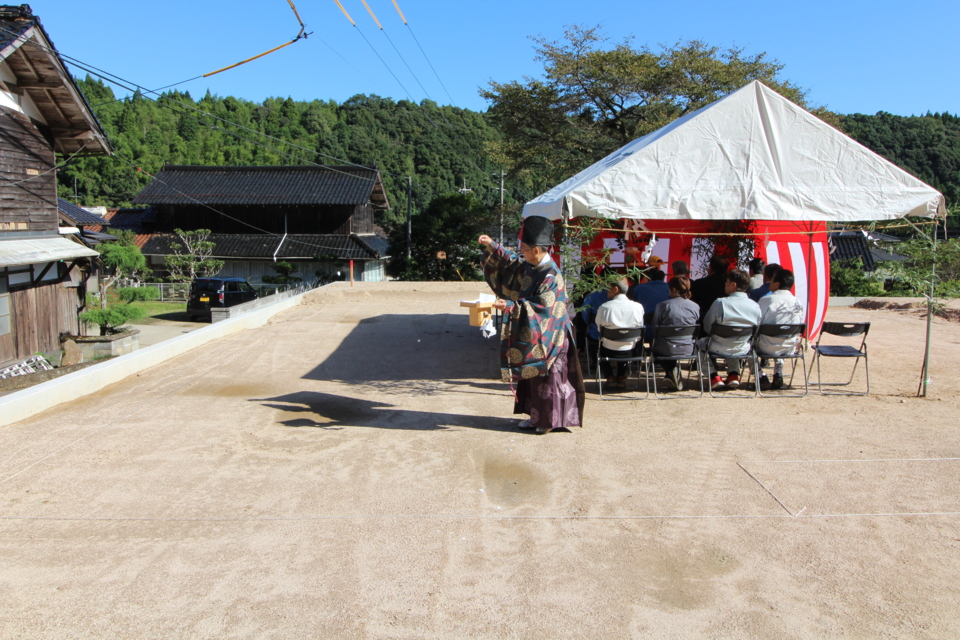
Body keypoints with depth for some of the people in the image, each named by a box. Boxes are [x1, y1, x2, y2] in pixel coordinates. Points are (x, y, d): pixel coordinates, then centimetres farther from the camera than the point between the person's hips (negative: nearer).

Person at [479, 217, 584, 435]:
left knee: (548, 376, 2)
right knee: (532, 376, 15)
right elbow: (509, 261, 21)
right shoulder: (528, 266, 3)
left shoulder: (551, 276, -23)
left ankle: (552, 420, 14)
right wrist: (491, 246, 10)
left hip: (546, 338, -9)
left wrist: (511, 307, -32)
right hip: (530, 335, 9)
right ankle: (536, 416, 27)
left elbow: (541, 308, -26)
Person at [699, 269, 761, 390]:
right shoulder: (755, 306, -7)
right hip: (743, 350, 4)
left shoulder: (720, 302, -17)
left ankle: (714, 376, 15)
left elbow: (707, 326, -8)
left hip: (720, 349, -4)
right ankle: (733, 375, 24)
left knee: (701, 343, 27)